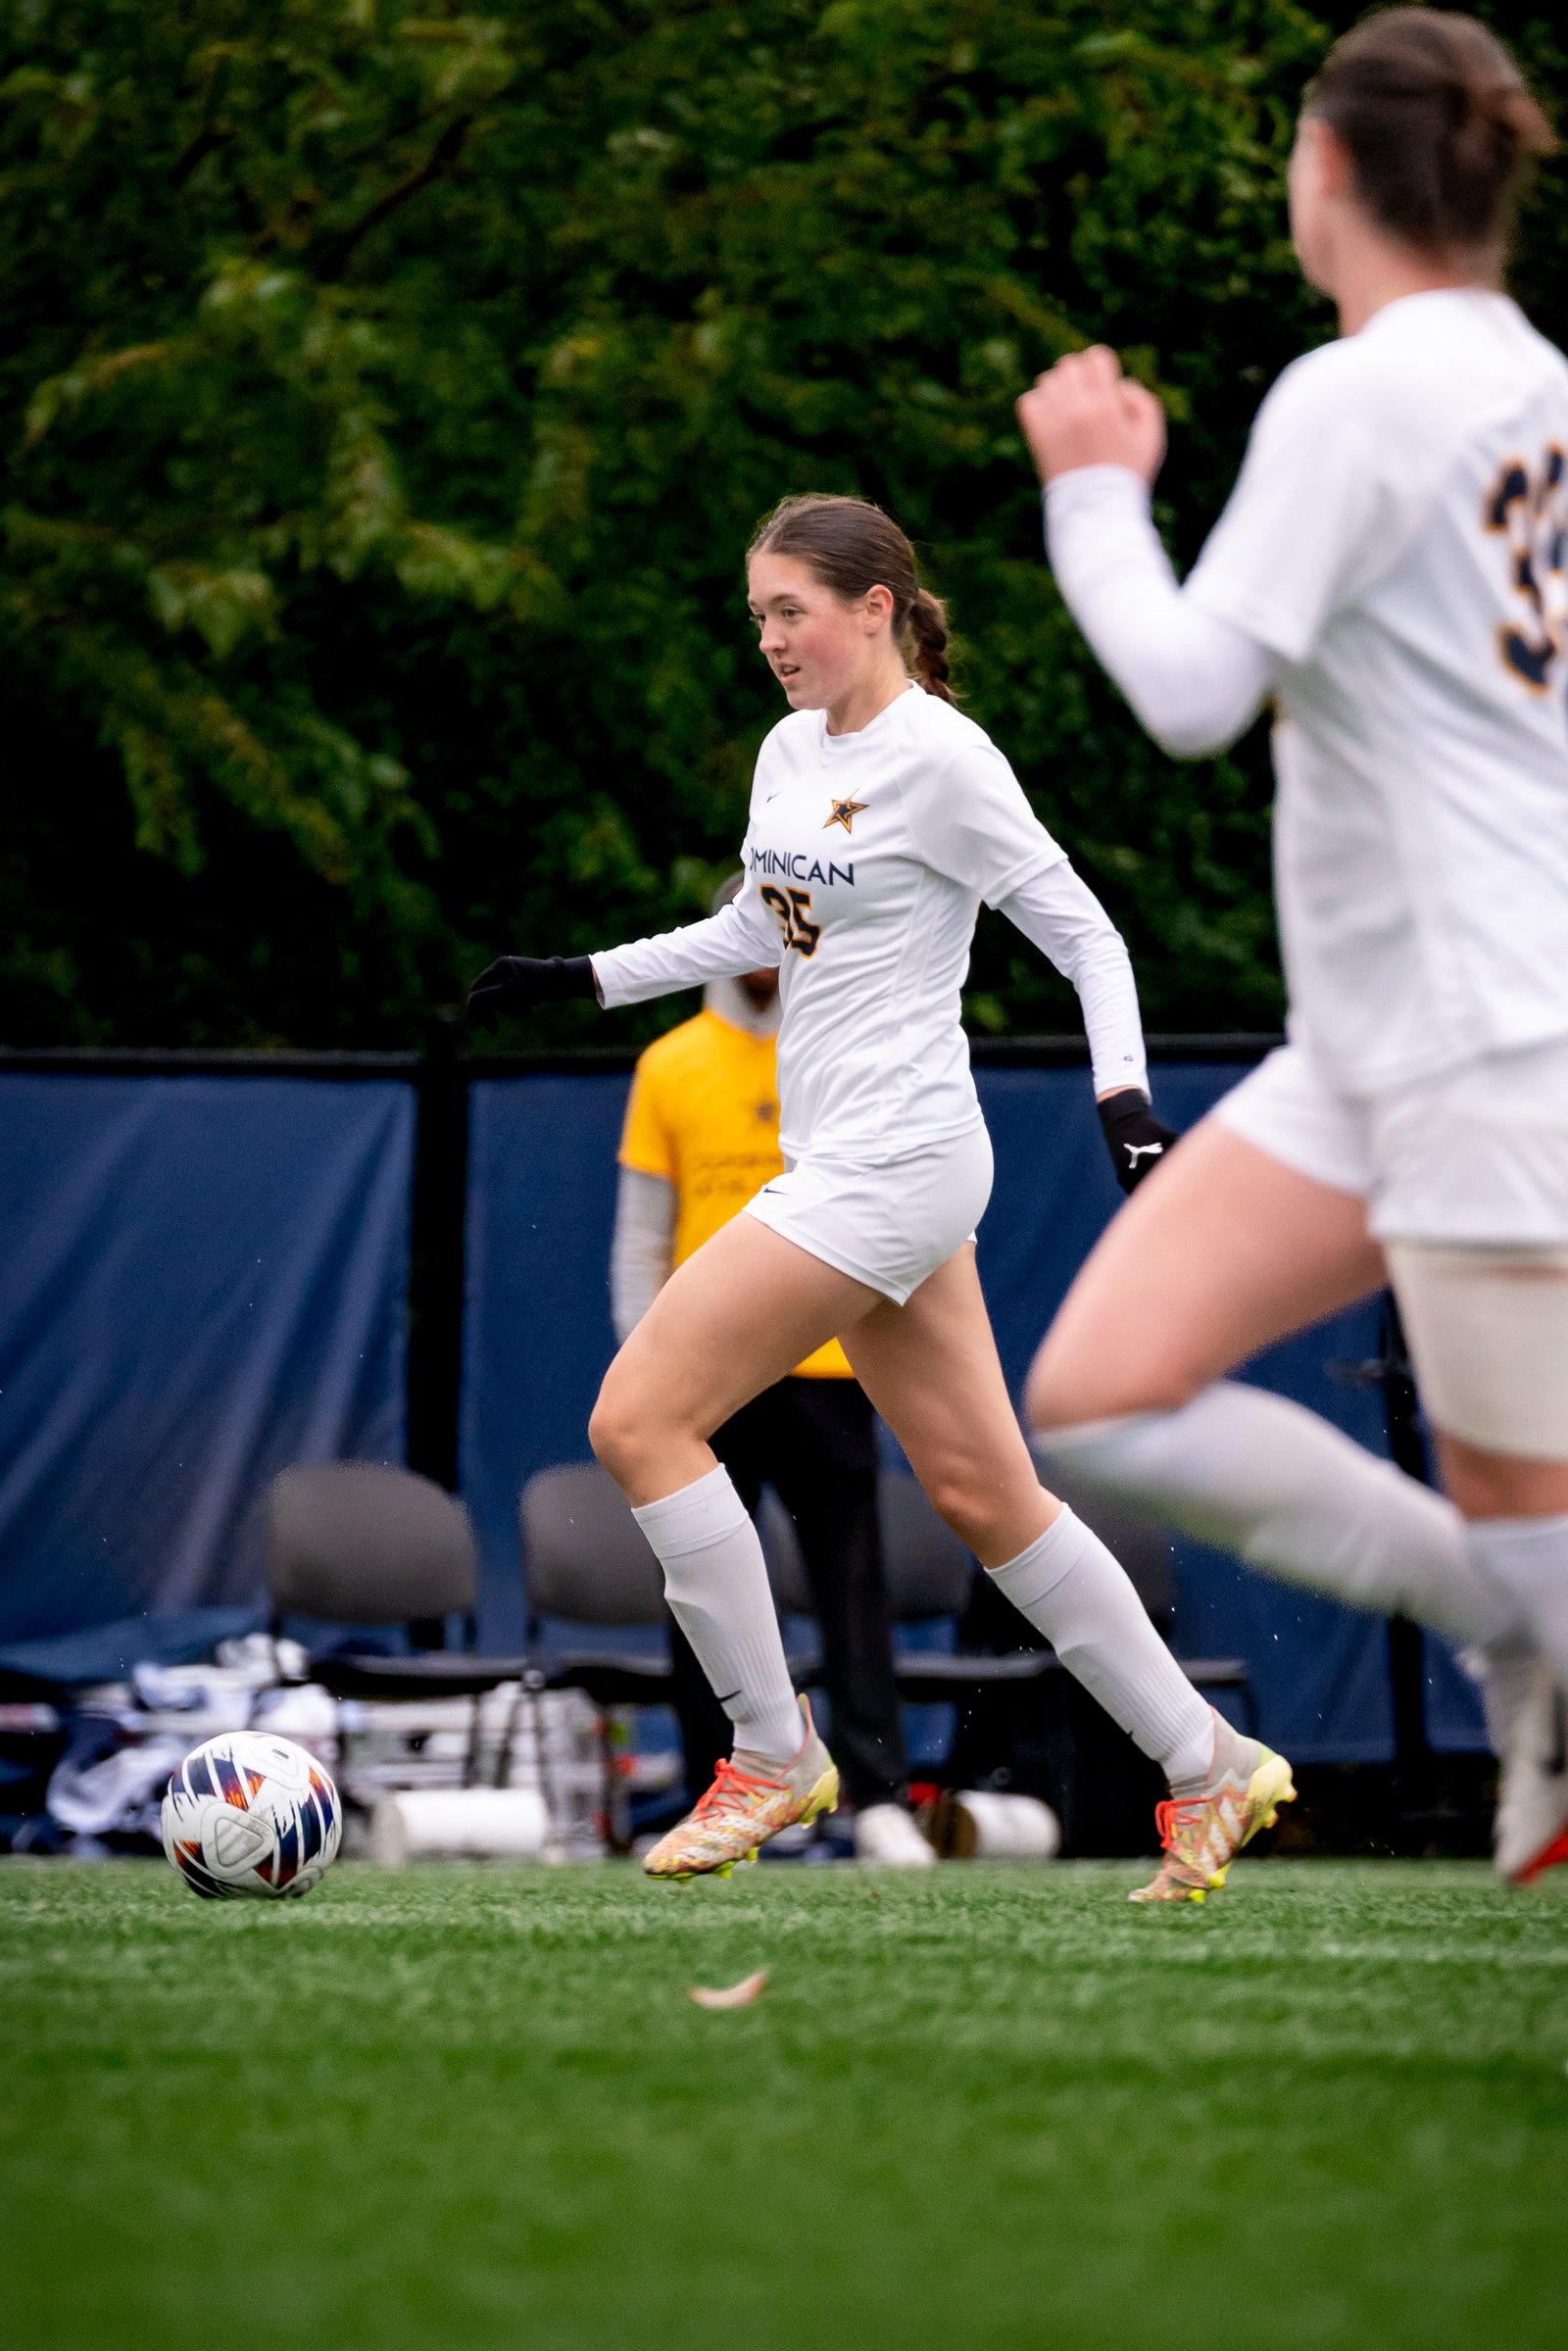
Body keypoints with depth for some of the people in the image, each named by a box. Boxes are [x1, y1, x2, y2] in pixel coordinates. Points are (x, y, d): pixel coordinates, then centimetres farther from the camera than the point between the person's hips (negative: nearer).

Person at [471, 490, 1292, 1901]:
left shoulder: (940, 758, -12)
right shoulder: (791, 751, 13)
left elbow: (1084, 933, -9)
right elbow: (757, 931, 28)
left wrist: (1124, 1097, -21)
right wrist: (578, 979, 24)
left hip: (891, 1166, -9)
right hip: (847, 1161, 9)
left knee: (639, 1417, -11)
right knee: (982, 1495, 9)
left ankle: (775, 1755, -1)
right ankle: (1211, 1766, 16)